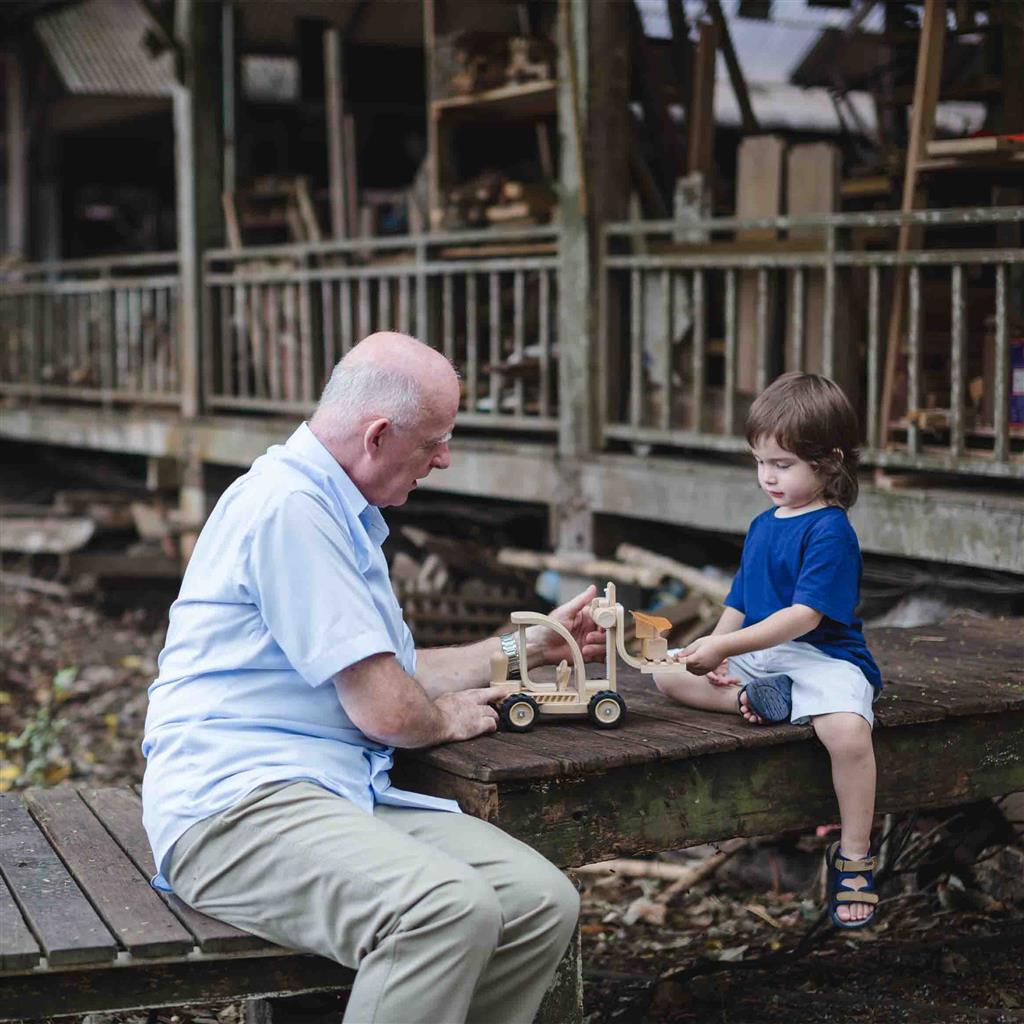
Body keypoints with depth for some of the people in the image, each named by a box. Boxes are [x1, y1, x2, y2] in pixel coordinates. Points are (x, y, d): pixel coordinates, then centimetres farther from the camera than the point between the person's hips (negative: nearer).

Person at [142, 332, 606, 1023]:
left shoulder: (339, 512, 21)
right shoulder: (288, 504, -14)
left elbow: (394, 671, 30)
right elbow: (387, 710, -14)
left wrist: (530, 646, 30)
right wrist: (447, 717, 8)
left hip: (344, 795, 10)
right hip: (236, 801, -10)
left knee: (544, 901, -10)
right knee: (450, 908, -34)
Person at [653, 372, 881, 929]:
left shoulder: (830, 532, -12)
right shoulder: (762, 525, 14)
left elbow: (805, 615, -22)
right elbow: (740, 603, 18)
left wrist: (725, 646, -26)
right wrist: (714, 656, -2)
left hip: (822, 657, -8)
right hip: (755, 657, 8)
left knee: (848, 729, -36)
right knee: (669, 675, -3)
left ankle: (853, 856, -19)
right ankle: (751, 698, -26)